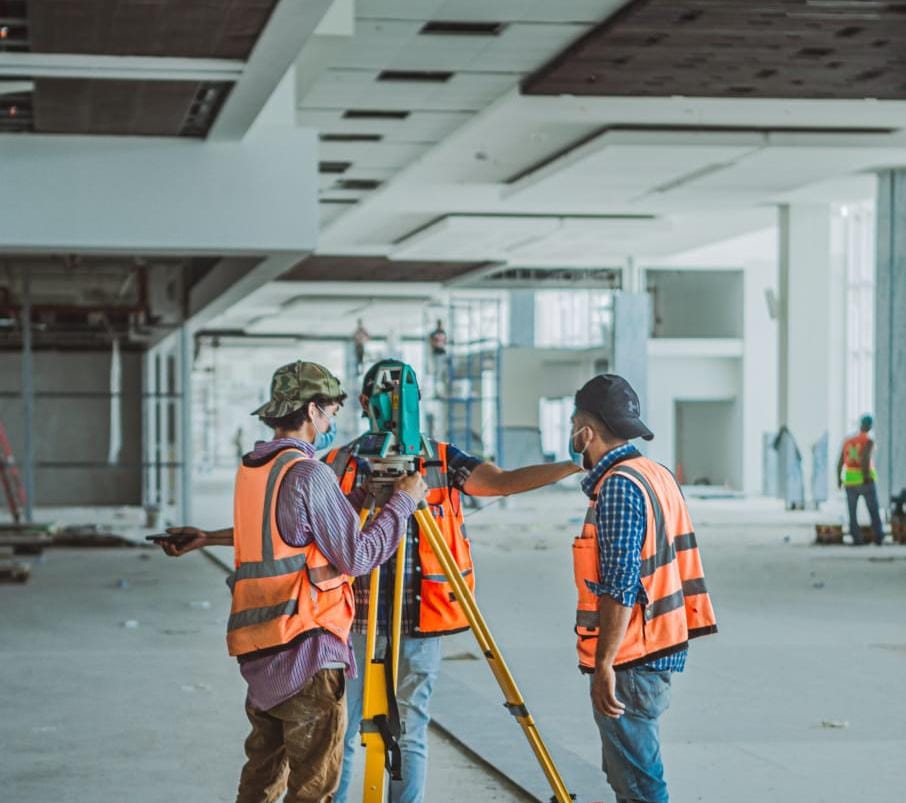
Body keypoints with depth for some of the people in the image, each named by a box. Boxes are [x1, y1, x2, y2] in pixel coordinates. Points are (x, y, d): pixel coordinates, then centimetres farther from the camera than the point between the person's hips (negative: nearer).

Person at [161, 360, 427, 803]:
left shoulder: (250, 468, 11)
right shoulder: (308, 473, -15)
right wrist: (402, 502, -2)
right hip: (306, 646, -9)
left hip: (257, 642, 9)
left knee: (263, 767, 17)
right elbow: (358, 556, -13)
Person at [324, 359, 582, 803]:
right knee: (340, 734, 0)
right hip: (355, 620, -1)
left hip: (419, 621, 1)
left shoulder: (442, 461, 5)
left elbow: (504, 481, -5)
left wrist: (577, 465, -13)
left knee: (410, 734, 6)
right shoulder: (340, 463, 3)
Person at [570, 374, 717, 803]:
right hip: (660, 650, 10)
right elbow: (680, 559, 17)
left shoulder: (618, 486, -16)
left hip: (629, 660, -10)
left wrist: (604, 665, -22)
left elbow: (620, 586, -22)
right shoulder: (659, 475, 13)